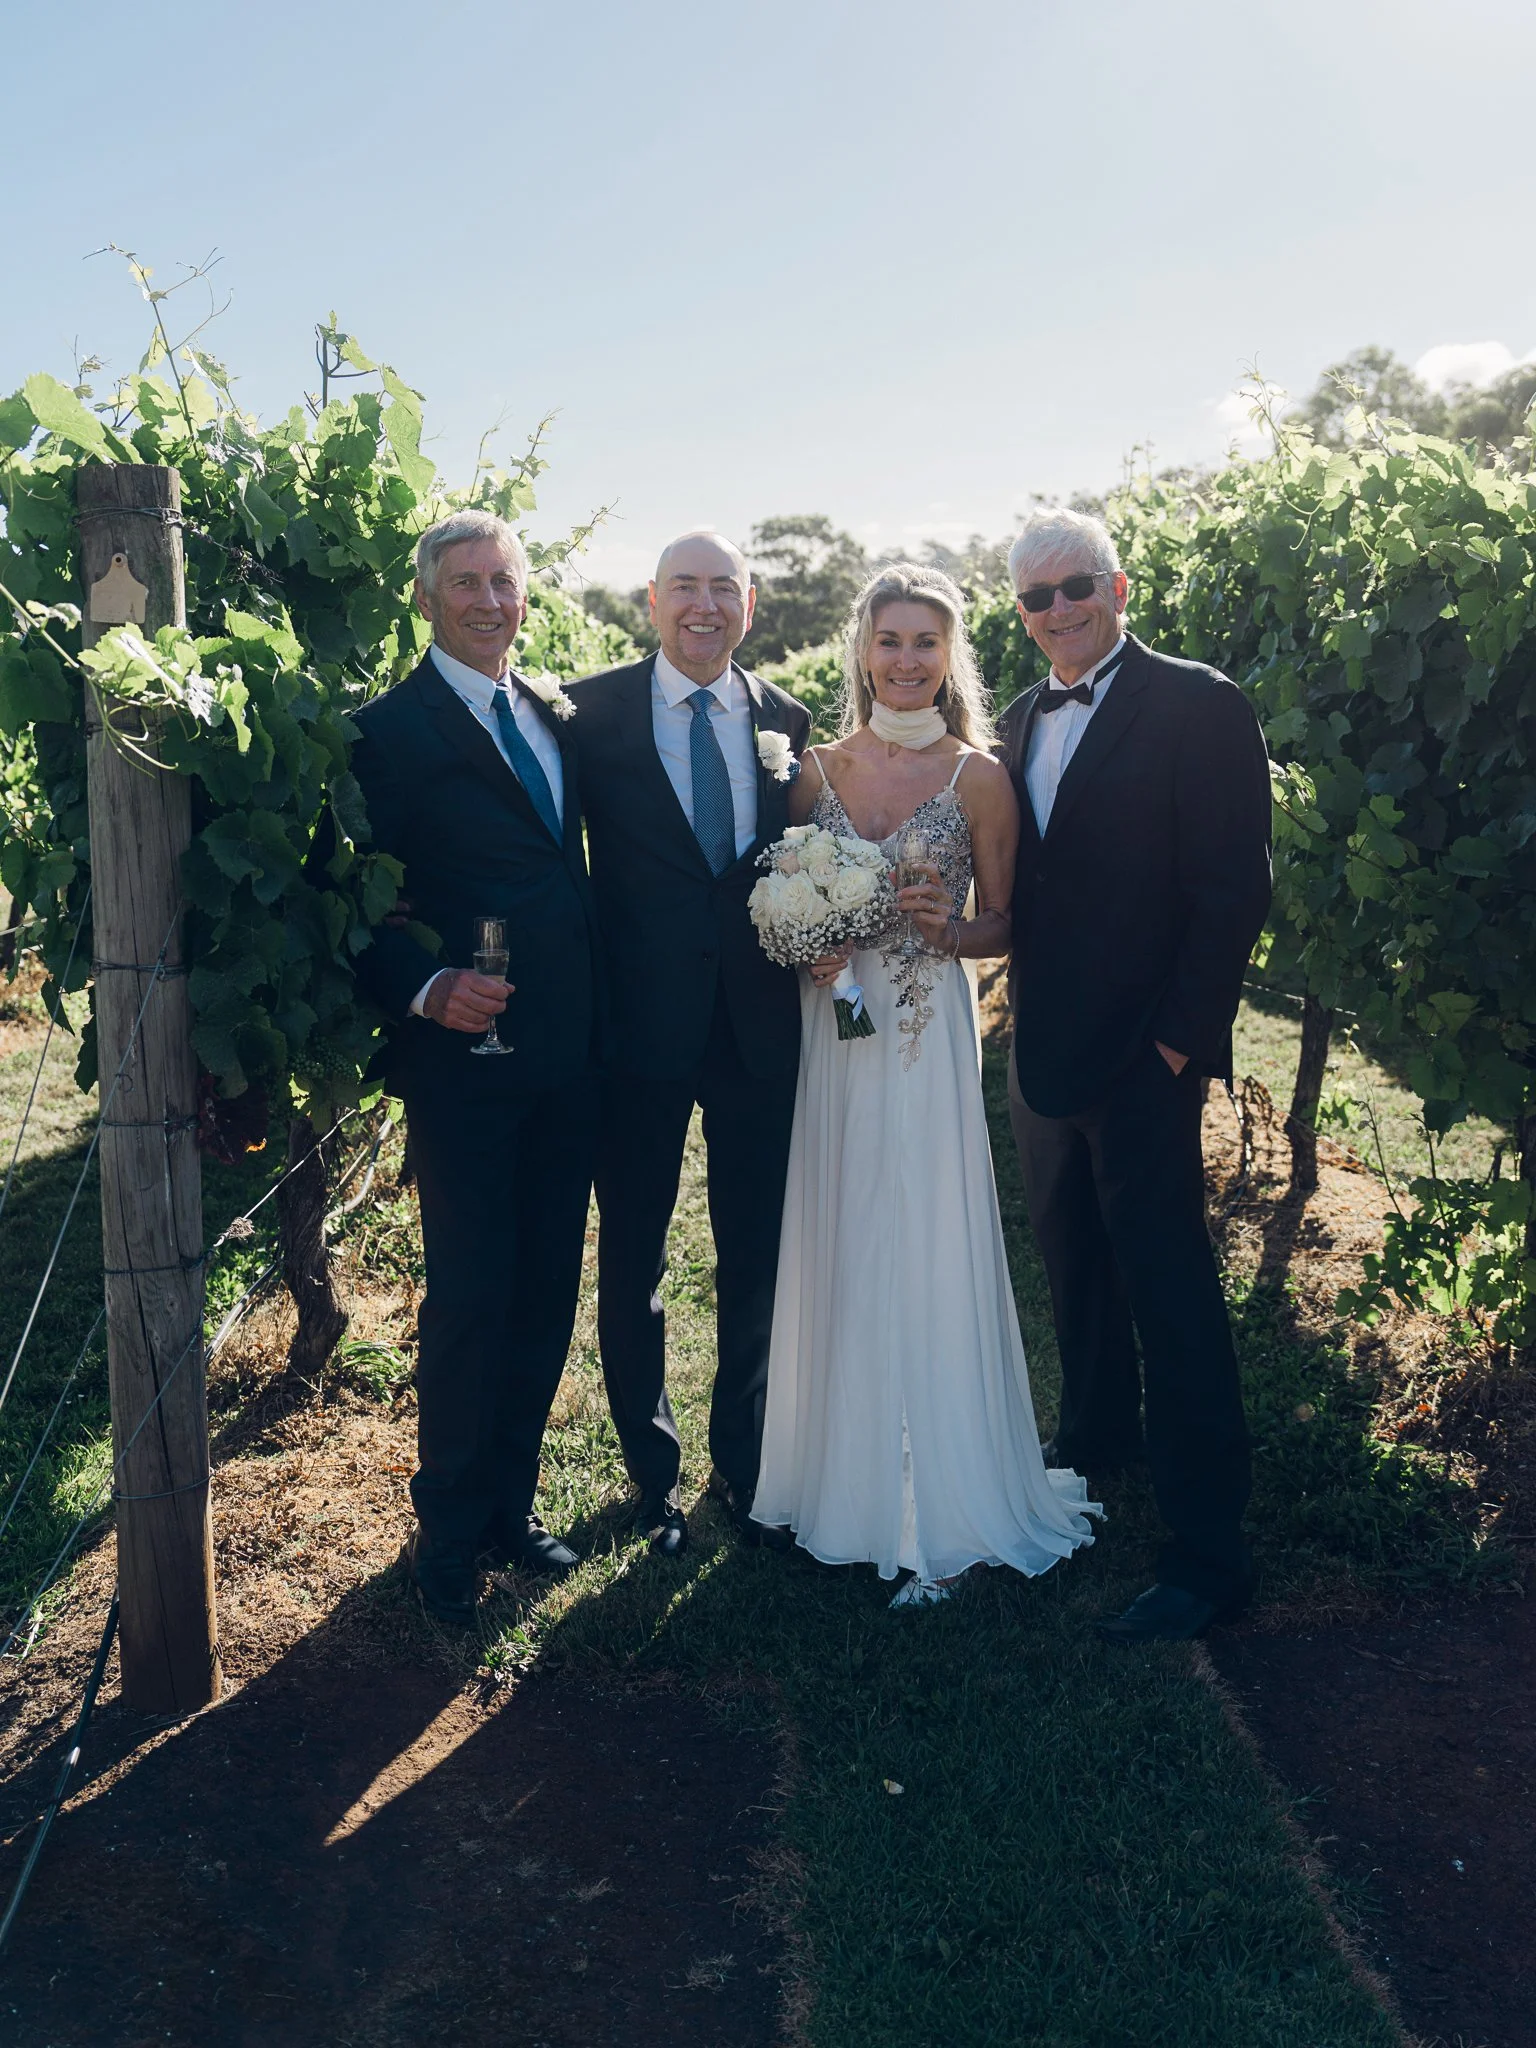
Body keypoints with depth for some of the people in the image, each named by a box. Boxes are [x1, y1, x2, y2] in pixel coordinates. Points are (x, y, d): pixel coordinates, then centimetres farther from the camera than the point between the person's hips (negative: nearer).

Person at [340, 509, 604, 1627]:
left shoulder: (557, 719, 15)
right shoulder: (393, 728, -6)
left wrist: (603, 1021, 8)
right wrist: (426, 987, -26)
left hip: (570, 1062, 6)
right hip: (467, 1059, -6)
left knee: (547, 1292, 13)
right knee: (469, 1297, 2)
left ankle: (512, 1501, 31)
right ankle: (448, 1533, 21)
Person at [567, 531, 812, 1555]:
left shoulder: (786, 720, 6)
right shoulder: (594, 711, -4)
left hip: (761, 1027, 3)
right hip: (641, 1027, -2)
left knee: (758, 1257, 13)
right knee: (633, 1258, 12)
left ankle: (743, 1460, 34)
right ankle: (653, 1468, 33)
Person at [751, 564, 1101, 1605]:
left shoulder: (979, 775, -2)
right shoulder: (818, 769, 6)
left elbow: (1003, 924, 3)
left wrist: (948, 930, -17)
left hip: (930, 1040, -3)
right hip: (833, 1036, 3)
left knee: (928, 1259, 0)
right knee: (839, 1255, 10)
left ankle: (942, 1502, 16)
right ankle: (843, 1473, 27)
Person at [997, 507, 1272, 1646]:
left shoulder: (1198, 708, -9)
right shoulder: (1023, 722, 12)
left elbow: (1234, 889, -13)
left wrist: (1182, 1036, -16)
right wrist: (1021, 998, 5)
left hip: (1141, 1054, -7)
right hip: (1043, 1045, 7)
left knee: (1171, 1295, -4)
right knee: (1074, 1264, 21)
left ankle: (1209, 1554, 4)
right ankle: (1099, 1437, 42)